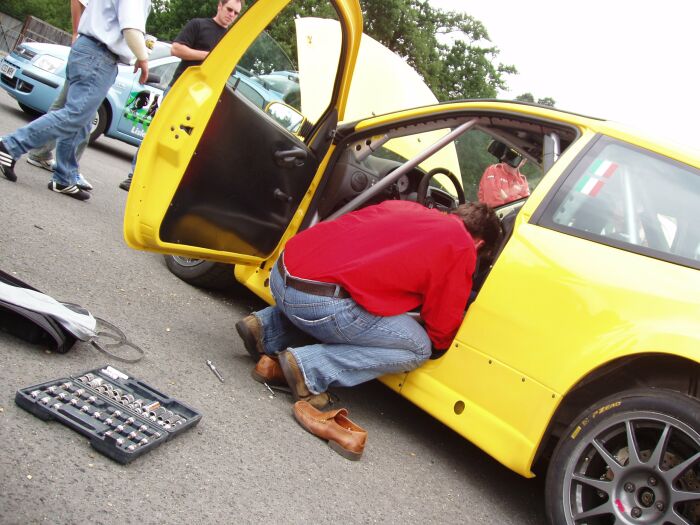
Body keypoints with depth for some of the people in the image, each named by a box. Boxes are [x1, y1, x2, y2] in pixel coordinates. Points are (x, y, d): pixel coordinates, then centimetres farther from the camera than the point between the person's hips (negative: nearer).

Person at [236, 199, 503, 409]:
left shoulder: (403, 205, 22)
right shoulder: (462, 247, 4)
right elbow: (441, 332, 9)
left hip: (282, 270, 8)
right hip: (318, 300, -8)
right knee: (417, 347, 6)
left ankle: (267, 330, 19)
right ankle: (310, 367, -4)